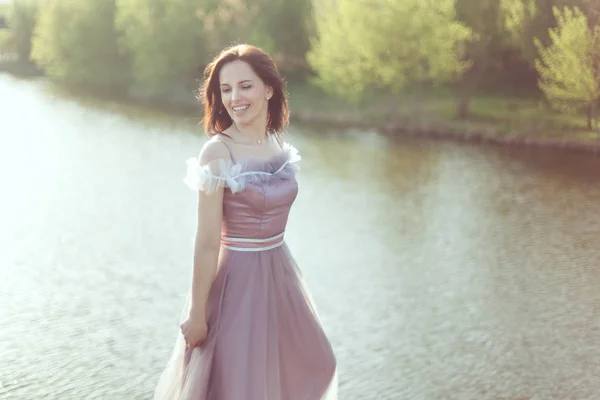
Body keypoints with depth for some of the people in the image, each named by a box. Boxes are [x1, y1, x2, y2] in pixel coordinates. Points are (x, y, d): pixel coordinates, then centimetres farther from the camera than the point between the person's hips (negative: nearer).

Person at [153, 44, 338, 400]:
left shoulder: (279, 145, 1)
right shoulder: (218, 151, -19)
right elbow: (207, 242, -19)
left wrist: (275, 271, 18)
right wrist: (196, 313, -16)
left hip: (280, 273, 7)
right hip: (238, 279, -7)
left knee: (310, 368, 22)